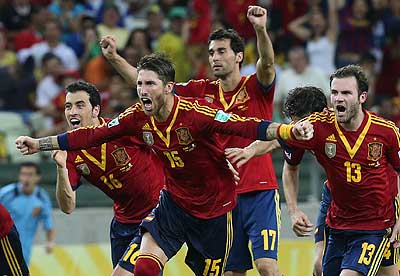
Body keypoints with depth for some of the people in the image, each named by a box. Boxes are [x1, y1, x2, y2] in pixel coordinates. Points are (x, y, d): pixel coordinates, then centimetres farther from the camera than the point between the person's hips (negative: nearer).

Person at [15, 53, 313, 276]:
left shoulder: (195, 112, -25)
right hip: (175, 202, 4)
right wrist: (39, 144, 2)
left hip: (214, 207, -4)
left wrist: (290, 131, -48)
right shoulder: (138, 117, -9)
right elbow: (92, 135, 0)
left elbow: (247, 126, -32)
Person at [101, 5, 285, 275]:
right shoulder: (202, 91, 8)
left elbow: (267, 63, -24)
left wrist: (260, 29, -43)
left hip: (259, 192, -5)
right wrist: (114, 58, -2)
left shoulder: (256, 87, -3)